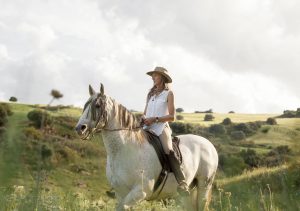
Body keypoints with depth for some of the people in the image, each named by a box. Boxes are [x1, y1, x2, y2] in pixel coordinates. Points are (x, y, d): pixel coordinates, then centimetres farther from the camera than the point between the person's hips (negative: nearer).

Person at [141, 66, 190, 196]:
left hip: (161, 127, -6)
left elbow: (172, 116, -4)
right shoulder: (150, 94, 21)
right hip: (147, 128, 7)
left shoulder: (168, 93, 4)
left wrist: (154, 119, -14)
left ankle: (182, 183, -34)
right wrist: (143, 118, -3)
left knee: (169, 151, -28)